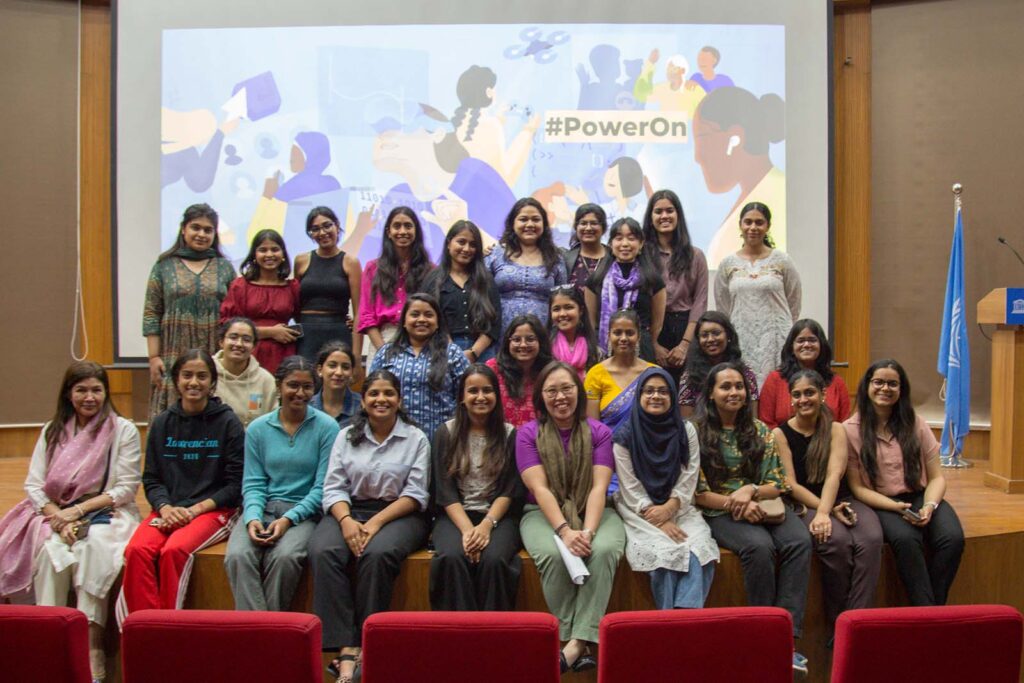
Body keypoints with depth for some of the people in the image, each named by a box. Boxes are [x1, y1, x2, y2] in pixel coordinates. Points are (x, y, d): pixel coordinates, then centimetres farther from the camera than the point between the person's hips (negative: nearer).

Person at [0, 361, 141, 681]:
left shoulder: (123, 430, -1)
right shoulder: (52, 431, 10)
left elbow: (126, 488, -5)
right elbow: (33, 485, 4)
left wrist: (80, 510, -14)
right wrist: (58, 516, -14)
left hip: (106, 512, -3)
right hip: (56, 513, 3)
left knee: (94, 547, -32)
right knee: (50, 549, -29)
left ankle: (93, 645, -30)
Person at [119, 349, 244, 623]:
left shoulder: (227, 422, 1)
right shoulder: (162, 423, 12)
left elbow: (236, 484, -1)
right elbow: (151, 478, 11)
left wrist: (196, 509, -11)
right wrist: (165, 507, -9)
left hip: (214, 509, -3)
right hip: (168, 510, 3)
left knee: (174, 550, -30)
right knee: (137, 550, -26)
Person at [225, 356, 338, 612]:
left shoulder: (326, 427, 1)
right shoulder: (257, 429, 10)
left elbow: (323, 487, -3)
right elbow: (253, 484, 7)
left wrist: (289, 519, -14)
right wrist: (252, 518, -13)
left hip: (303, 512, -2)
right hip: (262, 510, 3)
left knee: (284, 556, -31)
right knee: (237, 555, -27)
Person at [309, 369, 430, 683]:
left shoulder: (416, 438, 5)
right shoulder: (346, 436, 13)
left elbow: (415, 495, -3)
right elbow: (334, 487, 5)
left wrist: (376, 522, -16)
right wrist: (346, 520, -15)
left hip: (398, 514, -2)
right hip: (349, 510, 3)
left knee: (377, 554, -34)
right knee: (323, 552, -29)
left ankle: (365, 644, -21)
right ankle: (345, 648, -30)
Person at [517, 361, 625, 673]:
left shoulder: (599, 432, 3)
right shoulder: (528, 434, 0)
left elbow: (599, 487, -8)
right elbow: (539, 488, -11)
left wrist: (588, 531, -25)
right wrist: (565, 531, -26)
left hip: (593, 511, 1)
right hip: (543, 513, -1)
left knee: (604, 550, -32)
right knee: (554, 555, -33)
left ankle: (578, 643, -29)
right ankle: (577, 644, -21)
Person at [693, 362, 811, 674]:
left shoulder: (760, 430, 12)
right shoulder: (697, 432, 1)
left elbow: (778, 484, 8)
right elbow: (697, 493, -4)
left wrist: (750, 491, -13)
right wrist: (736, 505, -18)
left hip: (762, 505, 4)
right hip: (719, 512, -3)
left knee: (799, 541, -27)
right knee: (759, 546, -34)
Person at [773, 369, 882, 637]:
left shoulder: (836, 429, 8)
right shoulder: (780, 433, 2)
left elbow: (834, 474, -9)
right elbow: (790, 484, -4)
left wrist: (824, 512, -25)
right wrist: (824, 510, -16)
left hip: (841, 500, 3)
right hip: (804, 505, -2)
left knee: (871, 540, -29)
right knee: (837, 541, -32)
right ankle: (836, 624, -17)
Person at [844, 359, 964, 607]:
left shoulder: (915, 424, 7)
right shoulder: (851, 430, -2)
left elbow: (936, 477, 7)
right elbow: (858, 487, -2)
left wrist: (929, 506, -13)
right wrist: (896, 507, -16)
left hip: (920, 497, 3)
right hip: (881, 503, -3)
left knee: (952, 538, -27)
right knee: (905, 538, -34)